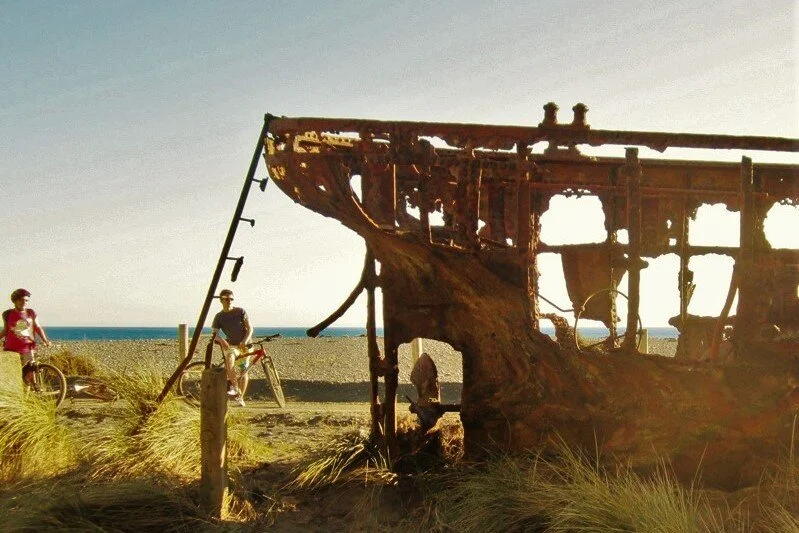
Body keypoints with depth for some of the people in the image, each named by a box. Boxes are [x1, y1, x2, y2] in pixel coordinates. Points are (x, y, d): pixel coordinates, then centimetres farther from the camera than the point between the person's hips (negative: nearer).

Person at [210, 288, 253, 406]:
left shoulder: (241, 312, -1)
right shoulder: (219, 317, 2)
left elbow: (250, 328, -5)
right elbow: (214, 334, -4)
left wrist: (244, 341, -22)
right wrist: (221, 340, -26)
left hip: (245, 345, 1)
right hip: (231, 345, -1)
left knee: (244, 371, -4)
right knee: (229, 358, -34)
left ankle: (241, 397, 10)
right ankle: (234, 387, -33)